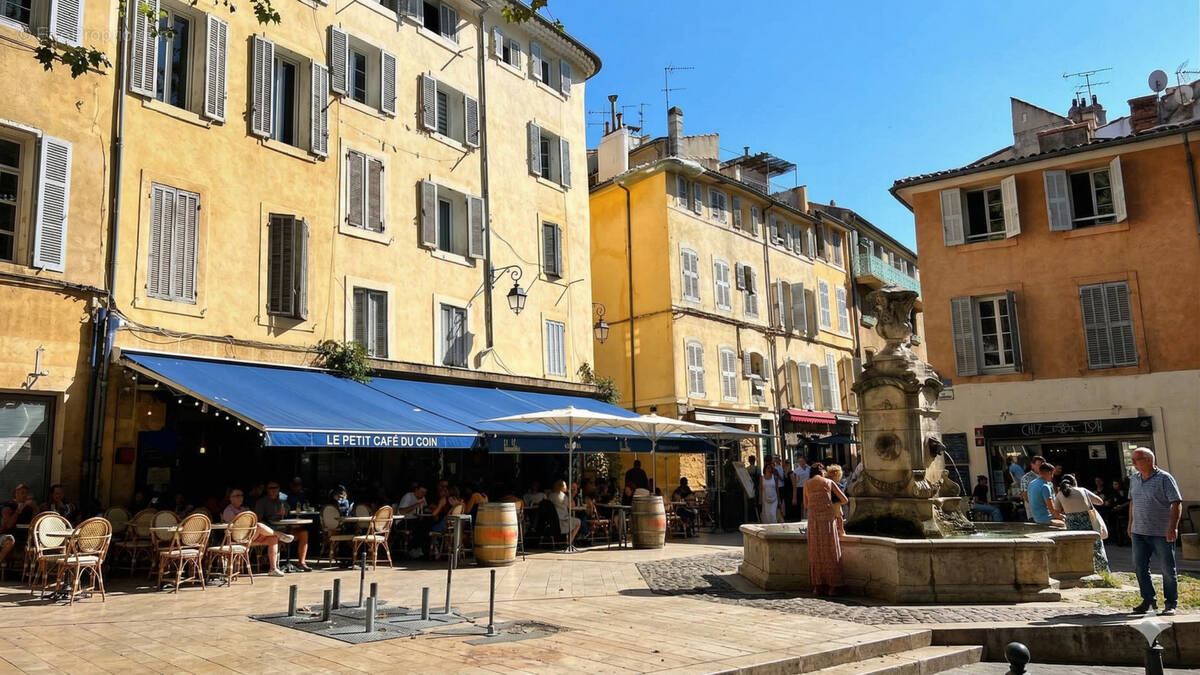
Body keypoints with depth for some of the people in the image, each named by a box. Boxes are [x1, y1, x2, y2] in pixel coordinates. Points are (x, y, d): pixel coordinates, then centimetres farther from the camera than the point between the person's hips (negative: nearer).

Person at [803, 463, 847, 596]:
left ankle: (818, 586, 7)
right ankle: (833, 586, 5)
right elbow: (844, 500, 9)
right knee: (831, 551, 5)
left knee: (816, 552, 8)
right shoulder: (829, 482, 7)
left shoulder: (806, 484, 10)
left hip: (813, 519, 1)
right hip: (829, 517, -1)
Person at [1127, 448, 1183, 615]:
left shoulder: (1164, 478, -9)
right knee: (1140, 568, 7)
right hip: (1139, 532, 6)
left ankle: (1171, 604, 14)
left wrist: (1173, 527, -20)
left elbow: (1177, 503, -13)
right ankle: (1148, 600, 19)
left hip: (1161, 533, -6)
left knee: (1167, 569, 4)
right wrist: (1130, 524, 18)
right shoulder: (1134, 479, 11)